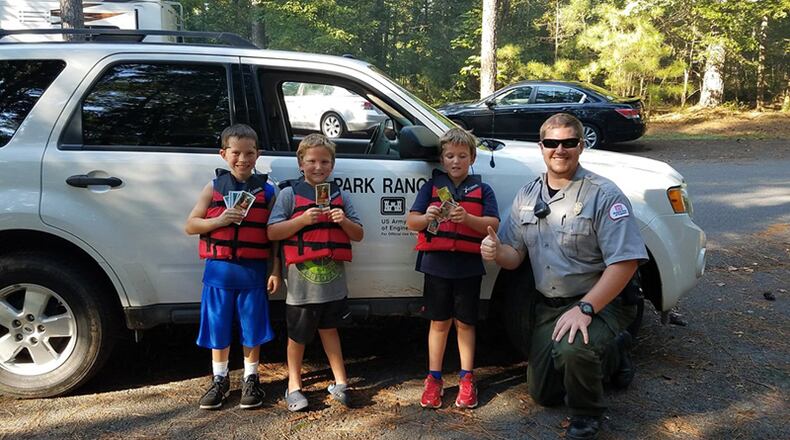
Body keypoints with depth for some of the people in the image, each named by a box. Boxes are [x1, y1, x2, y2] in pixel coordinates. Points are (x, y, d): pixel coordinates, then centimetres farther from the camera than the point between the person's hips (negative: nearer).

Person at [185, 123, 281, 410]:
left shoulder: (266, 191, 2)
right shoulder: (214, 188, 3)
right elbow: (190, 225, 1)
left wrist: (275, 271, -3)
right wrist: (220, 219, -16)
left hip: (253, 271, -1)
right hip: (219, 269, 1)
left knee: (252, 329, 9)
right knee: (218, 328, 11)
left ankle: (251, 380, 27)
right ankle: (220, 380, 29)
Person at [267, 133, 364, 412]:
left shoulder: (340, 196, 7)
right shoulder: (290, 194, -3)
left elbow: (358, 235, 8)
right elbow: (272, 232, -10)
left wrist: (343, 221, -11)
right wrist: (304, 219, -20)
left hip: (333, 279, 3)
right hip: (302, 279, -3)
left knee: (329, 328, 16)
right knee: (298, 334, 10)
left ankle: (340, 383, 24)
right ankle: (294, 385, 25)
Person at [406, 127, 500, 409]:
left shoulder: (482, 190, 6)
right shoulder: (431, 187, 7)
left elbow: (493, 225, -5)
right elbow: (411, 222, 0)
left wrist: (467, 218, -22)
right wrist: (427, 217, -21)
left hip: (469, 267, 0)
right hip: (436, 265, 0)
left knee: (465, 323, 9)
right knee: (439, 322, 9)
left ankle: (466, 380, 19)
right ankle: (434, 379, 18)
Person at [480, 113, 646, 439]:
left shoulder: (603, 195, -15)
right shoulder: (527, 196, 4)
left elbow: (624, 262, -22)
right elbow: (515, 256, 6)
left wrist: (585, 309, -29)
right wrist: (497, 252, -18)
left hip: (599, 302, -6)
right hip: (548, 306, 7)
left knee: (572, 349, -38)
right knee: (542, 394, 15)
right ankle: (611, 354, 37)